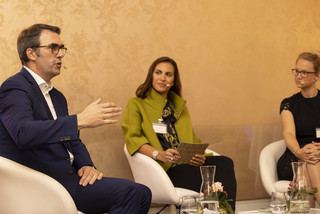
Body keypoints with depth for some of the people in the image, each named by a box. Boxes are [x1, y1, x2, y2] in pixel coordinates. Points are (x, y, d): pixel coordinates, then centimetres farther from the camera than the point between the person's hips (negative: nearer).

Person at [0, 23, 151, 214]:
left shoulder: (57, 96, 23)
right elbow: (23, 132, -28)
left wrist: (86, 165, 0)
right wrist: (80, 121, -33)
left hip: (63, 177, 9)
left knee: (141, 194, -8)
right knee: (128, 192, -24)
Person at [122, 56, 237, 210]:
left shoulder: (180, 106, 32)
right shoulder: (136, 105, 14)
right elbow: (132, 139, -3)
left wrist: (199, 156, -2)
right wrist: (159, 154, -22)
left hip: (188, 163, 5)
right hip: (164, 169, -5)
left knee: (224, 163, -28)